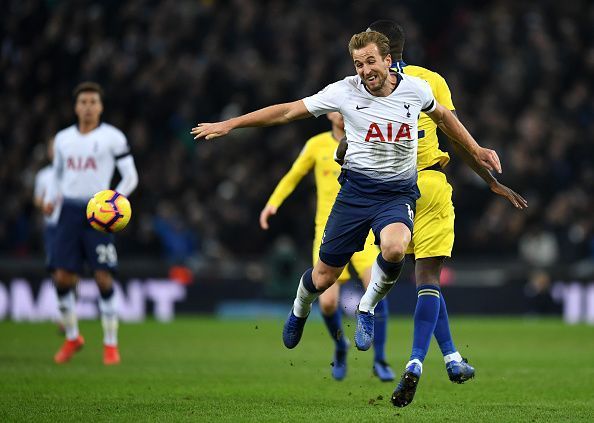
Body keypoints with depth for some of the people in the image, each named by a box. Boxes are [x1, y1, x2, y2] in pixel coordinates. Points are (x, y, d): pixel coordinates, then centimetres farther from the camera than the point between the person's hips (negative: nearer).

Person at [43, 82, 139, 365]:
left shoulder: (113, 137, -1)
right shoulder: (63, 139, 12)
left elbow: (130, 177, 0)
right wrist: (50, 199, 10)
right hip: (70, 211, 4)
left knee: (103, 278, -10)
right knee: (63, 278, -2)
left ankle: (111, 344, 1)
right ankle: (72, 337, 18)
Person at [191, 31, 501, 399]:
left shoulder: (415, 89, -4)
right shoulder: (345, 91, -8)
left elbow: (442, 116, 20)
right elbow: (287, 111, -1)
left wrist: (476, 150, 22)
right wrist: (230, 124, -3)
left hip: (399, 192, 0)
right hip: (356, 188, 0)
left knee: (394, 249, -34)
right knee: (324, 277, 2)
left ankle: (367, 309, -4)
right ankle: (300, 312, 40)